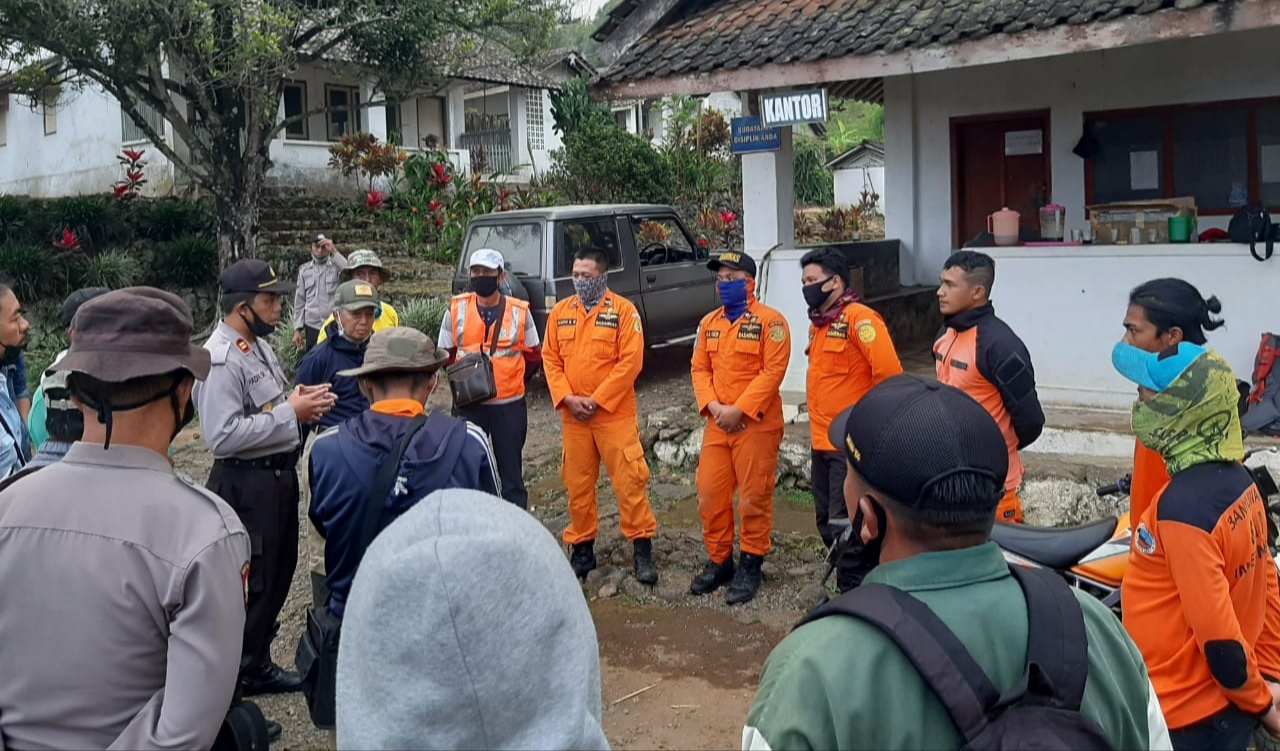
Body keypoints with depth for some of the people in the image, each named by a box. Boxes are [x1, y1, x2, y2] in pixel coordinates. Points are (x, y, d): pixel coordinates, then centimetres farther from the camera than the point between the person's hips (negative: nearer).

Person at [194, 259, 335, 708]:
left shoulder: (259, 344, 9)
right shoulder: (221, 359, -22)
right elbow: (223, 435, -30)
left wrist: (301, 400, -1)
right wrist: (291, 412, -25)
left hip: (279, 473, 10)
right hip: (246, 482, -10)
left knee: (279, 571, 20)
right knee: (251, 579, 4)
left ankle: (258, 662, 36)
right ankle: (238, 674, 22)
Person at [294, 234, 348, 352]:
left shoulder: (336, 266, 2)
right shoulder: (304, 270, 11)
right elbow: (299, 301, 12)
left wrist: (334, 251, -20)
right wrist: (297, 329, 7)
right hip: (312, 327, 3)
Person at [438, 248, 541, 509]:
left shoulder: (519, 311, -2)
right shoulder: (456, 309, 0)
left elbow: (534, 355, 3)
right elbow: (446, 355, 6)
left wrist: (506, 357, -11)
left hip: (510, 404, 0)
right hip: (469, 404, 1)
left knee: (511, 470, 11)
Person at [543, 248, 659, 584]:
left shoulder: (624, 310, -5)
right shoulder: (560, 312, 8)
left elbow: (631, 362, -11)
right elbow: (550, 359, 7)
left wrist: (596, 400, -14)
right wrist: (568, 398, -7)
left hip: (615, 413, -4)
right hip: (573, 415, 4)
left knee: (629, 479, -4)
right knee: (577, 484, 10)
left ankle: (642, 548, 7)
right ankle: (582, 548, 22)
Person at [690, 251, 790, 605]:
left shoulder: (770, 321, -8)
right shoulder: (709, 323, 12)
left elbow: (773, 371, -15)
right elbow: (700, 368, 10)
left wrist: (739, 410, -18)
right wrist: (713, 407, -7)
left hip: (756, 425, -6)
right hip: (717, 424, 6)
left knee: (754, 498, 1)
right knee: (710, 495, 8)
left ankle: (750, 565, 16)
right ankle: (718, 561, 23)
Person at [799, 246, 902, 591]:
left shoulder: (859, 318, -15)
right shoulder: (819, 322, 14)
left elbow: (889, 373, -22)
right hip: (822, 441, 9)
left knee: (845, 522, -5)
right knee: (827, 521, 16)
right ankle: (853, 582, 30)